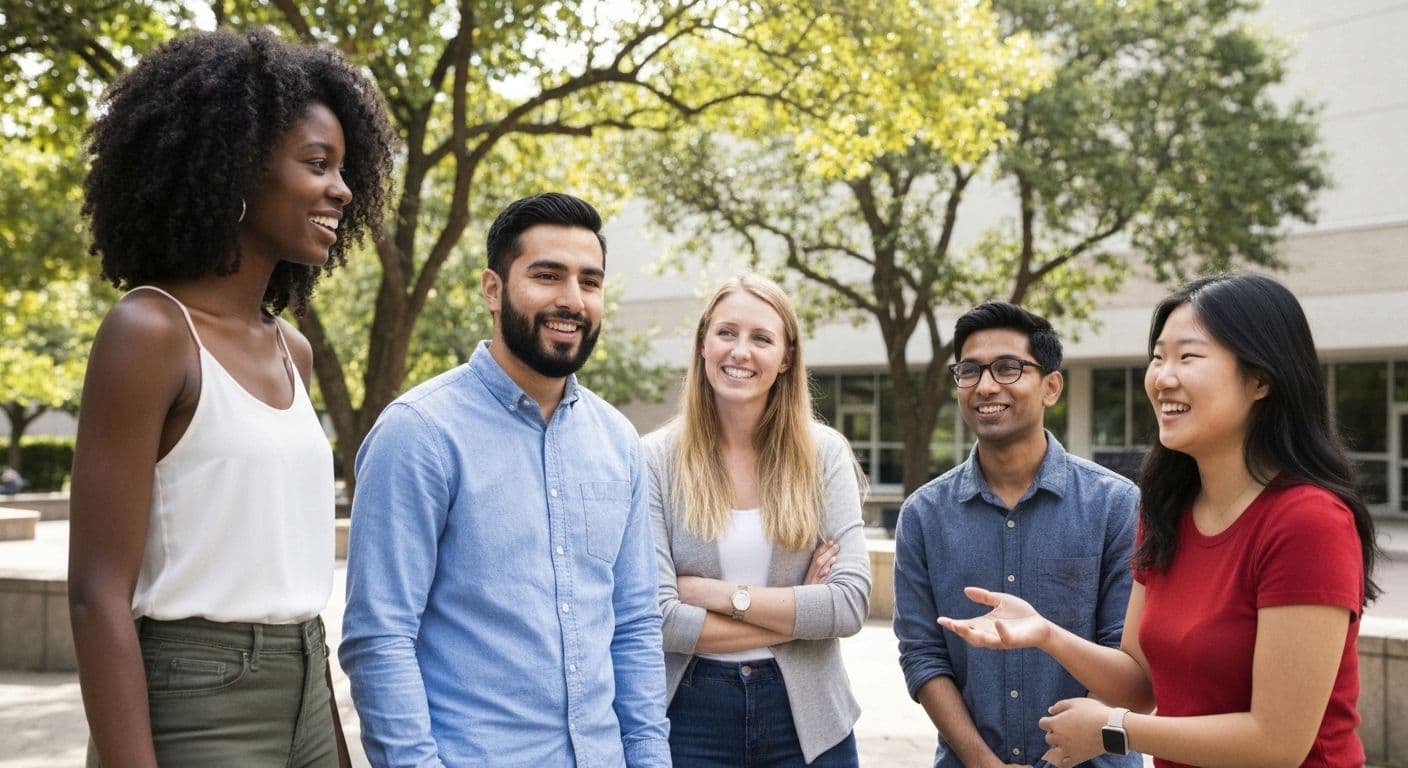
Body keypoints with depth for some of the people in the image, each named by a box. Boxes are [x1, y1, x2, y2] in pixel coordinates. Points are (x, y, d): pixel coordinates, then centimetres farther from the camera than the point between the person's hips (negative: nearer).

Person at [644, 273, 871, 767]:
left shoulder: (824, 453, -3)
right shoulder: (657, 458, -8)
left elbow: (851, 605, -10)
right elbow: (657, 618, -14)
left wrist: (719, 593, -15)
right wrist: (799, 613, -12)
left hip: (807, 716, 2)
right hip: (691, 716, -1)